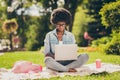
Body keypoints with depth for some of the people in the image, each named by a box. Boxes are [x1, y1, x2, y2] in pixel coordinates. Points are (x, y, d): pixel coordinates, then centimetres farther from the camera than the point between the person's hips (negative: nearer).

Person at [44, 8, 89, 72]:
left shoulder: (70, 36, 13)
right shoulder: (49, 35, 7)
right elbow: (46, 53, 1)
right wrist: (54, 57, -20)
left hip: (68, 61, 3)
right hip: (55, 62, -3)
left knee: (85, 56, -23)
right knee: (47, 60, -37)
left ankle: (61, 69, -33)